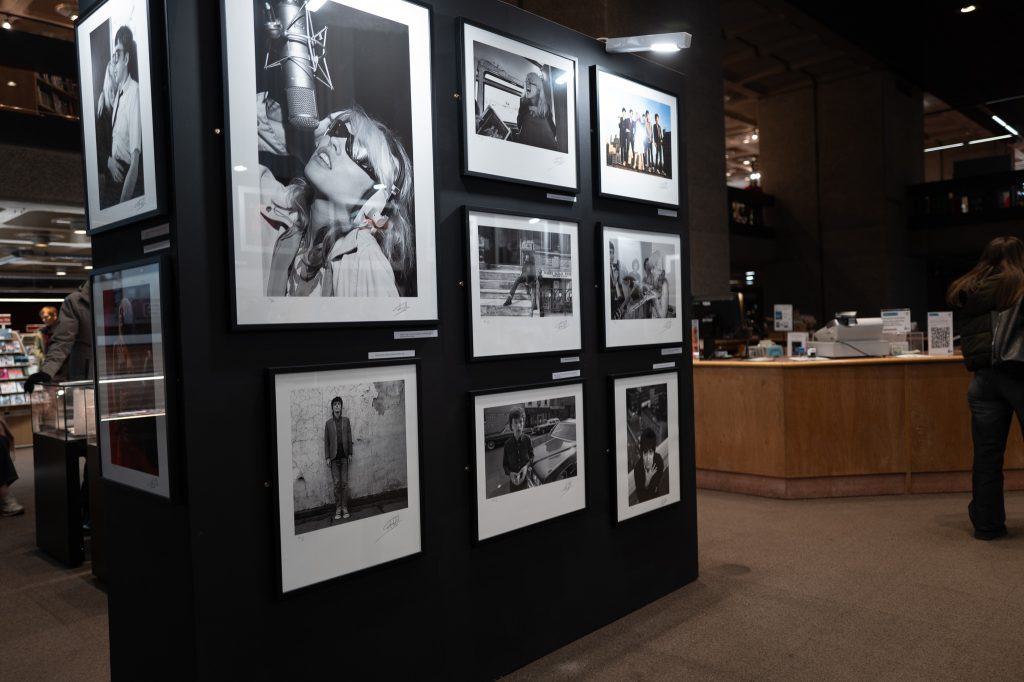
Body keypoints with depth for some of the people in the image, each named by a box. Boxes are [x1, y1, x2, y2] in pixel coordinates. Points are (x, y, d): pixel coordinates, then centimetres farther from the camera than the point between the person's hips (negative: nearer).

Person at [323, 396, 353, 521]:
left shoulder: (346, 420, 7)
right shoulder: (328, 423, 4)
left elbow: (349, 437, 7)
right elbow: (326, 441, 4)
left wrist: (350, 453, 2)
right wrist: (327, 457, -1)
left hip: (344, 455, 1)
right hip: (334, 456, -1)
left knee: (344, 482, 0)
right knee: (336, 483, -1)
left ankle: (345, 508, 5)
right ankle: (338, 509, 5)